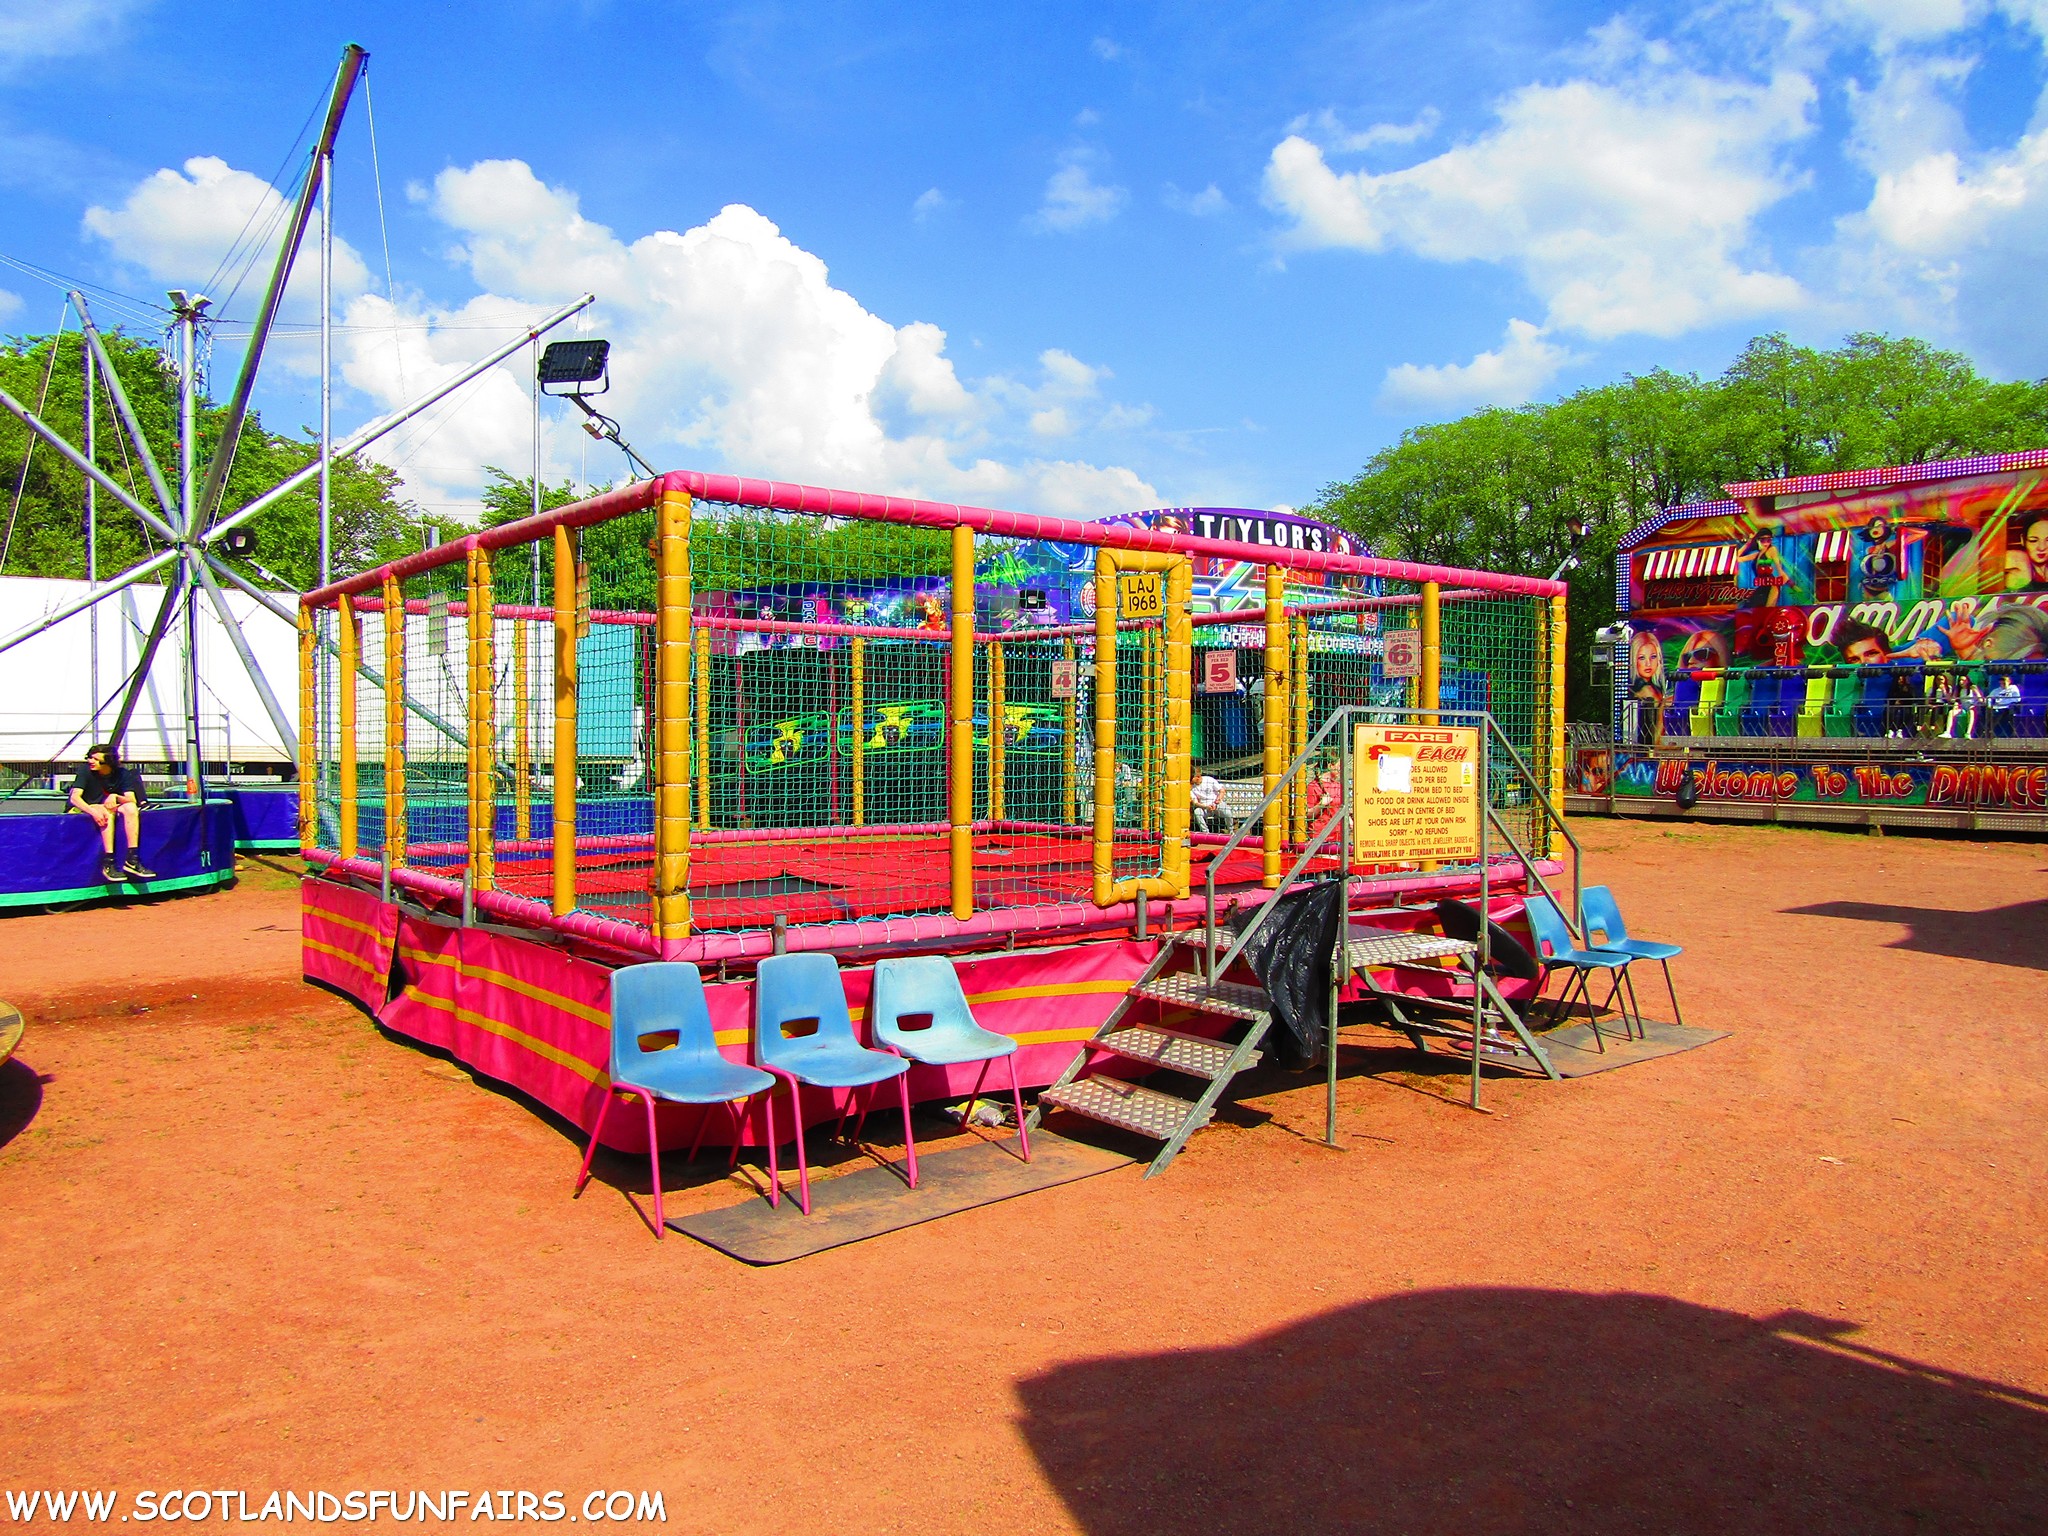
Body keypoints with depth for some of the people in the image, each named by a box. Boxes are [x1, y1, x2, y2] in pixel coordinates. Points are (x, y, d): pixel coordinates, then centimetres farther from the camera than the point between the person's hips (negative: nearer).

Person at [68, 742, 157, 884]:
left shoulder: (122, 773, -7)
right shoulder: (86, 771, -14)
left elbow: (132, 800, -13)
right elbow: (75, 797, -23)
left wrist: (115, 797, -34)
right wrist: (93, 811, -40)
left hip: (111, 807, 3)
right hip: (87, 809, -3)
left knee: (130, 808, -28)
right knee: (107, 812, -35)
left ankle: (132, 860, -34)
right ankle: (108, 863, -41)